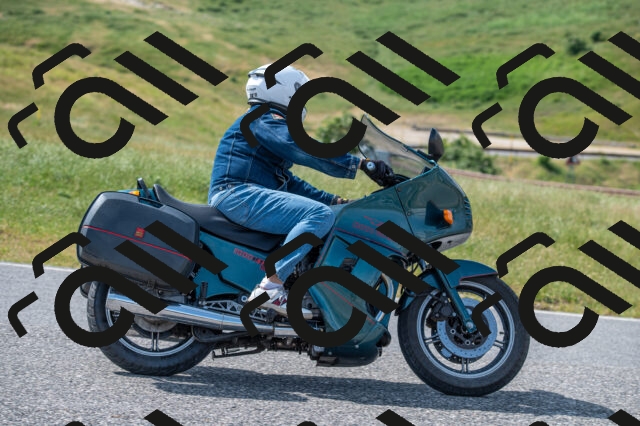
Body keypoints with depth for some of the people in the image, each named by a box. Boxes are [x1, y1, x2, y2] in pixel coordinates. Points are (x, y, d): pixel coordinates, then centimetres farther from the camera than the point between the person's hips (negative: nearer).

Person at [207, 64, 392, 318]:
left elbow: (289, 182, 28)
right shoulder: (266, 121, -4)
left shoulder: (271, 122, 28)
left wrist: (335, 200, 20)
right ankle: (270, 287, -32)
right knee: (320, 215, -26)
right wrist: (361, 164, -23)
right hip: (239, 195, -11)